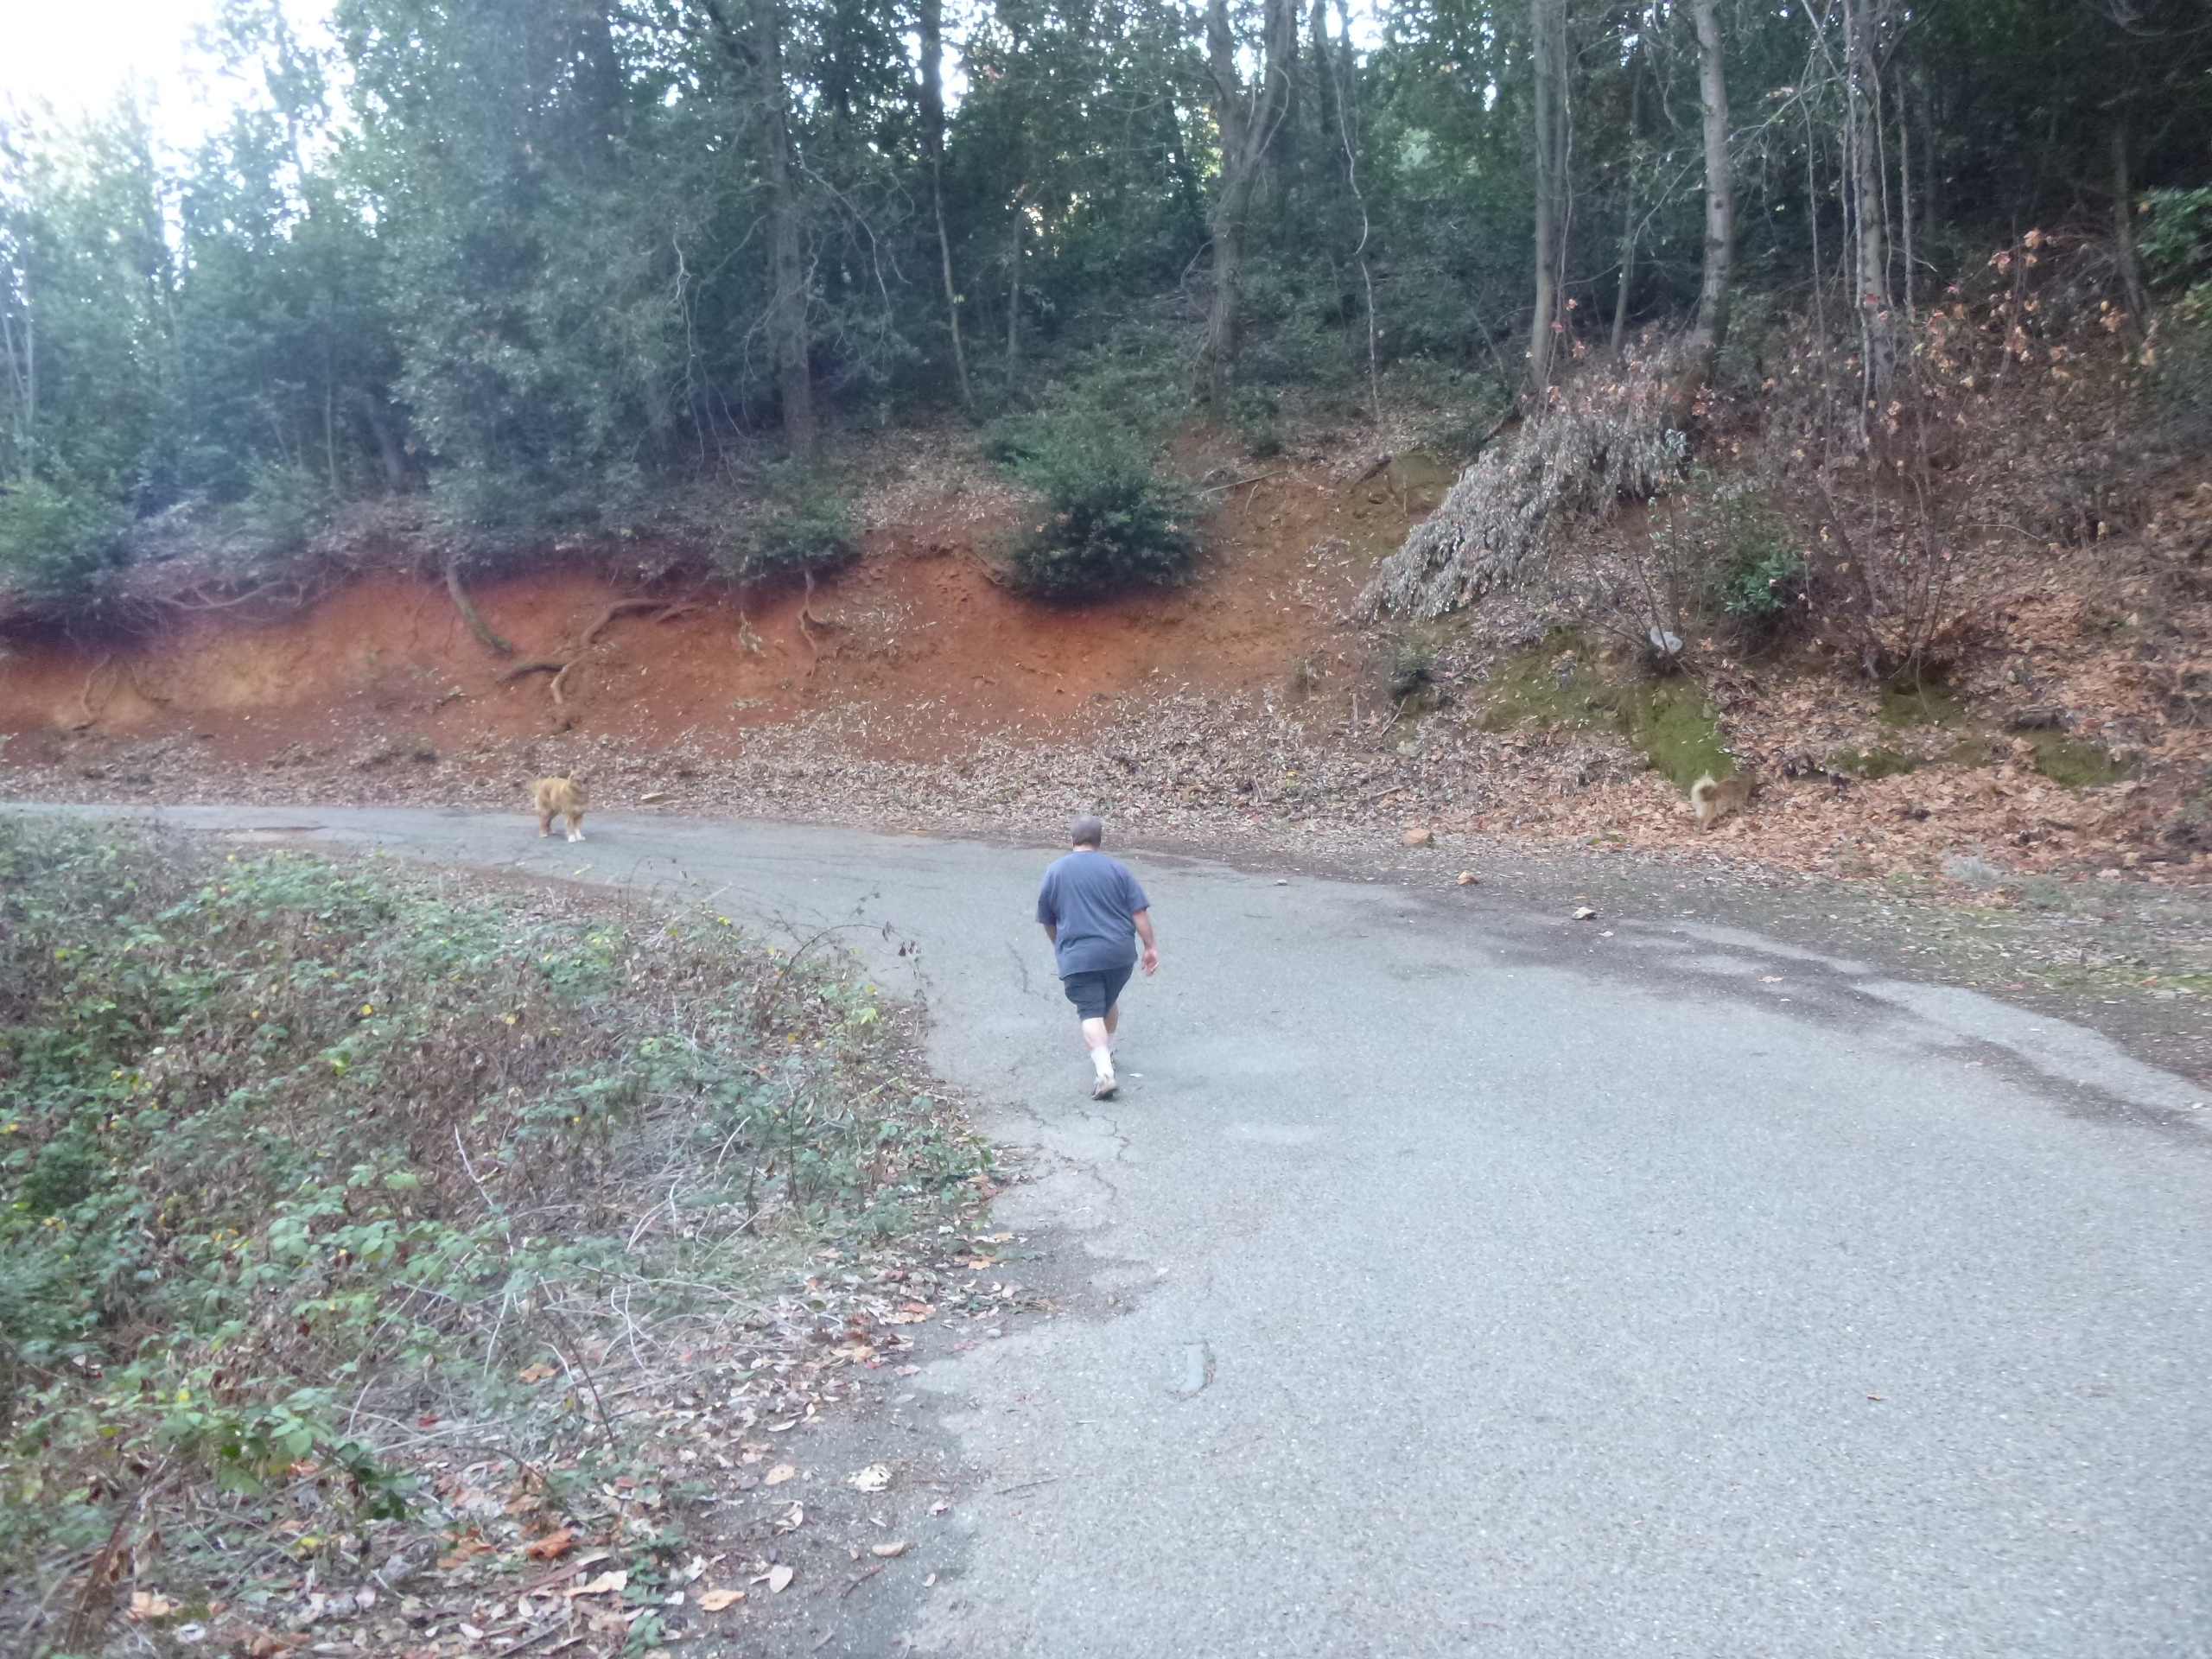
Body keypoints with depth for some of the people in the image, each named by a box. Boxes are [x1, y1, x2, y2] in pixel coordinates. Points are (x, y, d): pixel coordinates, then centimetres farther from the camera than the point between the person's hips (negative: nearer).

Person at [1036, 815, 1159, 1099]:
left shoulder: (1055, 871, 5)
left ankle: (1104, 1071, -26)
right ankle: (1106, 1052, 41)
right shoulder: (1117, 868, 5)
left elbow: (1047, 920, 13)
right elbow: (1139, 911, -1)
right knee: (1110, 1002, 26)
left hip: (1078, 957, -3)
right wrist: (1151, 947, 5)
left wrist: (1061, 948, 29)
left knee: (1091, 1014, -8)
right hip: (1120, 952, 3)